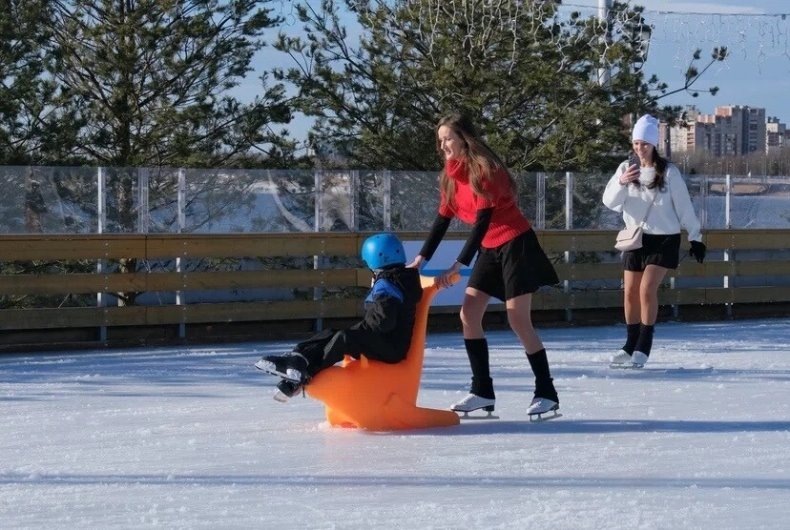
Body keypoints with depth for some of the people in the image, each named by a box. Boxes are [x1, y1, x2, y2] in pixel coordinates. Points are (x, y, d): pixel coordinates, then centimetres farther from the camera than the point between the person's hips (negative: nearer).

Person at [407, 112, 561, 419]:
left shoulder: (484, 169, -19)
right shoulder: (450, 176, 5)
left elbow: (482, 221, -23)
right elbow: (442, 221, 9)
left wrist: (459, 265, -27)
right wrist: (421, 259, 2)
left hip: (516, 245, -8)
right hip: (490, 249, 8)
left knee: (518, 320, -11)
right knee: (469, 315, 0)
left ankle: (546, 393, -4)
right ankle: (482, 392, 3)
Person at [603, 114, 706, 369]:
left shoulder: (668, 172, -9)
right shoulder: (626, 168, 0)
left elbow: (684, 206, -3)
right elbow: (609, 201, -9)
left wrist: (695, 237, -1)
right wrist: (621, 183, -28)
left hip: (663, 239, -4)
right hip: (635, 237, 4)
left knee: (647, 289, -16)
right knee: (630, 292, 5)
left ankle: (643, 348, -11)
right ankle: (630, 345, 19)